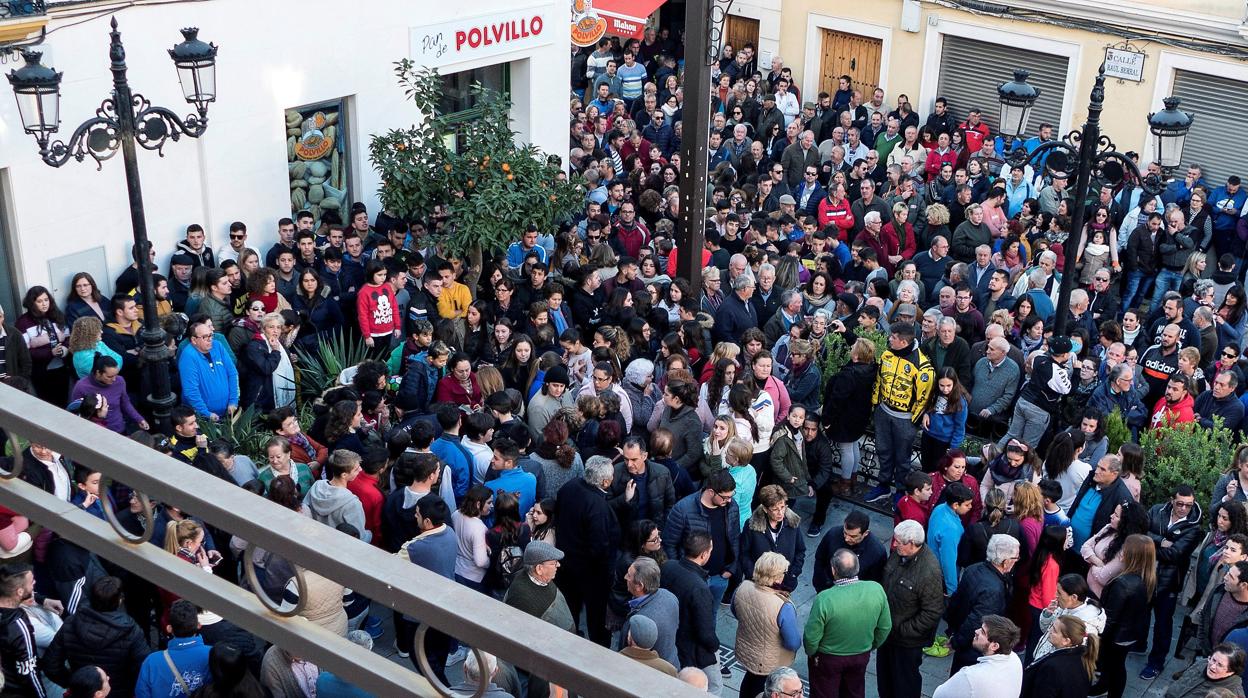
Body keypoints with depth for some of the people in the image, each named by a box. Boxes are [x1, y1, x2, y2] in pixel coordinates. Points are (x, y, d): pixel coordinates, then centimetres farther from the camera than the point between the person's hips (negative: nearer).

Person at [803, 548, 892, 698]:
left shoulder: (824, 599, -34)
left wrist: (811, 653, 0)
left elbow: (811, 637, -23)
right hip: (862, 656, 3)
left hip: (828, 659, -3)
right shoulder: (876, 590, -22)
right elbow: (885, 627, -7)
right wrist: (871, 646, 11)